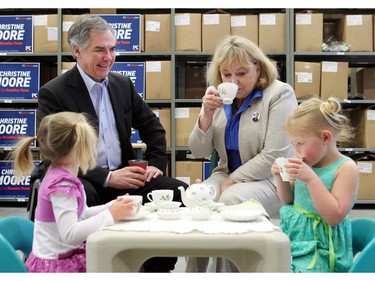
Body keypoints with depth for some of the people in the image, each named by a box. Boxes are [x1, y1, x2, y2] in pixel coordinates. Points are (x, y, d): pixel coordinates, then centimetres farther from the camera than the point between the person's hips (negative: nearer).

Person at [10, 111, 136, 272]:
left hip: (66, 256, 9)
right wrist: (110, 215, -25)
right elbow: (70, 234, -30)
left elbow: (81, 214, 14)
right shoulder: (62, 185, -23)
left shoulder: (59, 175, 6)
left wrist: (111, 207, 1)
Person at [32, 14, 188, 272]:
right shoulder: (53, 93, -7)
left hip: (122, 175, 6)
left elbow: (152, 126, 18)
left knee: (180, 191, -14)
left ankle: (158, 268, 2)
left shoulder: (123, 84, 11)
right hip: (79, 180, -5)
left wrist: (157, 164, -1)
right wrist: (107, 178, -22)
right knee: (82, 196, -39)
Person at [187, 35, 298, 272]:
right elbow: (199, 152, 1)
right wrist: (207, 114, -15)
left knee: (230, 202, -32)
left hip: (271, 179, -5)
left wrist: (232, 181, -16)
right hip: (227, 174, 5)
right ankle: (193, 271, -6)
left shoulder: (279, 93, -12)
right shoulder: (218, 98, 5)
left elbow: (274, 155, -18)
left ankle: (226, 271, -11)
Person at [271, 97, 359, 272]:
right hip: (292, 233, 6)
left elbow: (335, 216, -20)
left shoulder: (346, 168, -12)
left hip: (320, 246, -6)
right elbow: (289, 201, 17)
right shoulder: (308, 163, 5)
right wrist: (282, 178, -4)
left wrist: (311, 179, -25)